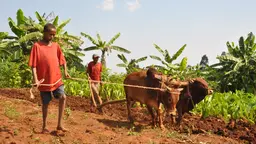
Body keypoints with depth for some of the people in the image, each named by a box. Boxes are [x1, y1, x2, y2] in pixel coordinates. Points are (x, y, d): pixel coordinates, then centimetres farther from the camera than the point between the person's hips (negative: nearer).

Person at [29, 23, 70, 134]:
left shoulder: (56, 46, 6)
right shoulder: (37, 46, -7)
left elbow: (62, 59, 17)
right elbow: (33, 64, -10)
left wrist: (65, 71, 4)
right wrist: (35, 79, -19)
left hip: (56, 79, 3)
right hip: (44, 81, -3)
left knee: (63, 97, -12)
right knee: (45, 103, 8)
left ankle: (60, 124, -1)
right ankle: (44, 126, 25)